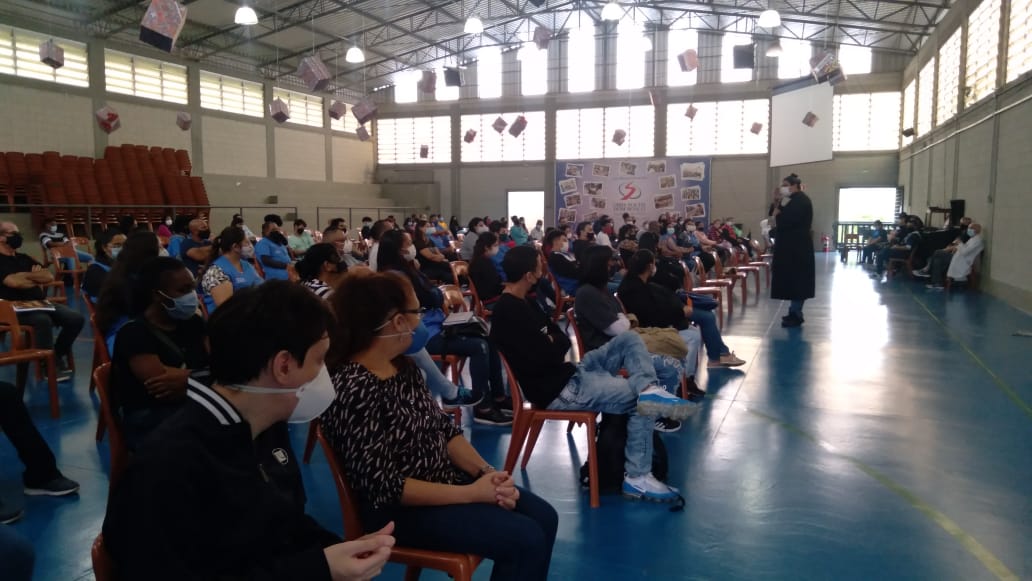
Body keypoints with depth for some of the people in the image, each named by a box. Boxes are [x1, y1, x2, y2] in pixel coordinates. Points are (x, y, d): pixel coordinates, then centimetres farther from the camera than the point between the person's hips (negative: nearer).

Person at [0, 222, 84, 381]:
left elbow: (49, 277, 12)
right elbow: (14, 282, -19)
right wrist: (37, 278, -1)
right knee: (43, 320, -38)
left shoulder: (24, 258, 20)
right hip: (16, 308, -7)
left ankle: (57, 355, 5)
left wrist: (26, 275, -4)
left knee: (76, 318, -12)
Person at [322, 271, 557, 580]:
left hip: (446, 479, 9)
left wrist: (487, 472, -9)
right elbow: (385, 487, -26)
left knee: (543, 517, 2)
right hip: (400, 507, -9)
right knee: (526, 539, -17)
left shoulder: (401, 365, 3)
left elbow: (444, 428, 7)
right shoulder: (353, 389, -26)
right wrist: (472, 493, -23)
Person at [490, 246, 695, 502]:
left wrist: (552, 343, -9)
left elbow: (563, 341, 13)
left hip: (570, 373, 10)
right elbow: (549, 357, -25)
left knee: (629, 340, 6)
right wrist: (555, 344, -4)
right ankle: (638, 478, -2)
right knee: (644, 404, -8)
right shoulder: (509, 313, -22)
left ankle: (650, 391, -19)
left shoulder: (522, 303, 11)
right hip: (559, 390, -10)